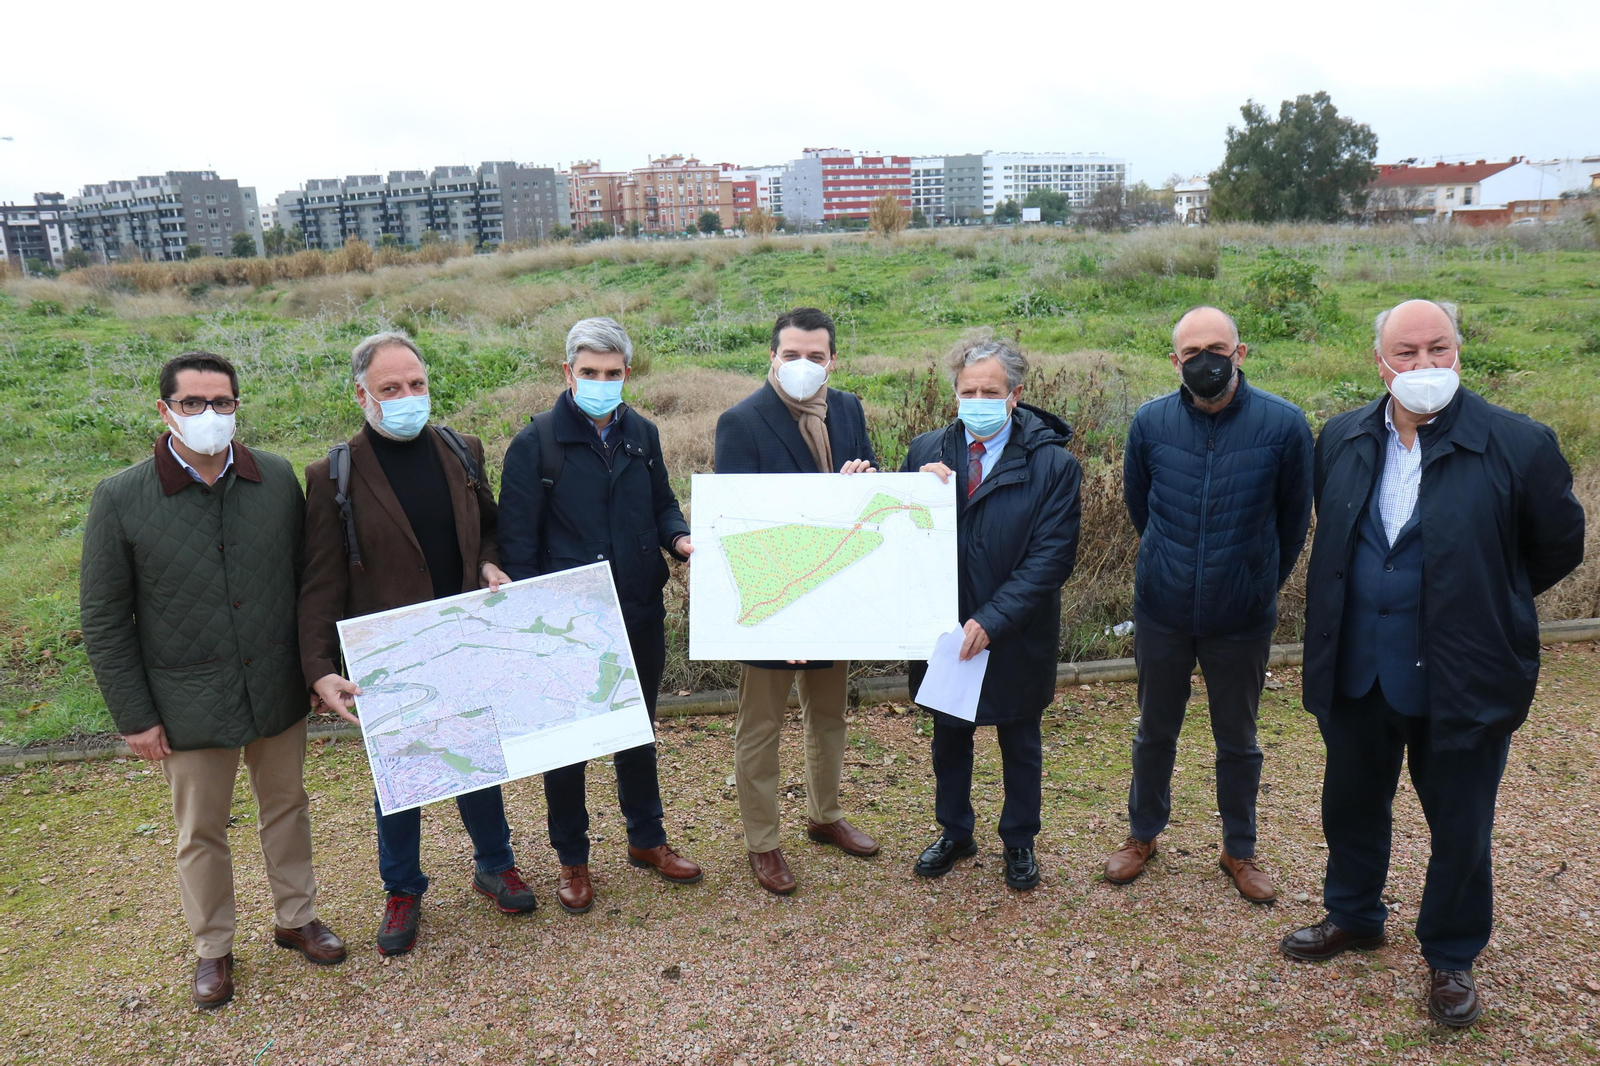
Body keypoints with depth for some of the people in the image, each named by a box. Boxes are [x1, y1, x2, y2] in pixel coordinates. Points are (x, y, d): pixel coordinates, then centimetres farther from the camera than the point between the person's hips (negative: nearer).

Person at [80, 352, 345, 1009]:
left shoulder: (278, 480, -6)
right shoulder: (120, 499, -12)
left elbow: (309, 578, 4)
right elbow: (104, 620, -6)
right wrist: (134, 716, -6)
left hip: (278, 691, 2)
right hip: (190, 705, -2)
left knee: (287, 809, 19)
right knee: (200, 834, 15)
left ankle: (296, 918, 40)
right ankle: (212, 949, 36)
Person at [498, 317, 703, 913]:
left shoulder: (642, 434, 5)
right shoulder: (536, 443, -9)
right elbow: (517, 542, -9)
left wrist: (680, 539, -8)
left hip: (641, 617, 4)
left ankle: (646, 839, 38)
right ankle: (572, 860, 28)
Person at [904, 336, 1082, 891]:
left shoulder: (1053, 464, -13)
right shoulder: (926, 452, -4)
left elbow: (1052, 558, -16)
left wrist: (991, 620, -23)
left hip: (1015, 636, -2)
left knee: (1019, 742, 18)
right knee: (949, 737, 20)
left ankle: (1019, 842, 39)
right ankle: (954, 832, 42)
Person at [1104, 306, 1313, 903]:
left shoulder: (1283, 424, -12)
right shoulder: (1150, 422, -7)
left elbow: (1294, 517, 3)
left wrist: (1261, 581, 12)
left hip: (1242, 618, -1)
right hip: (1162, 611, 1)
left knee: (1238, 742, 15)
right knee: (1155, 733, 17)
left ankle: (1239, 850, 34)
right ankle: (1143, 834, 37)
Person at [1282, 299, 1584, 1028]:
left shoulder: (1518, 445, -14)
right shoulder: (1342, 440, -1)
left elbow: (1559, 547, 0)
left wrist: (1483, 604, 7)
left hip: (1462, 683, -4)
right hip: (1356, 674, 4)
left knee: (1460, 829, 13)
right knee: (1351, 804, 21)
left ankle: (1451, 959, 36)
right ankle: (1353, 918, 45)